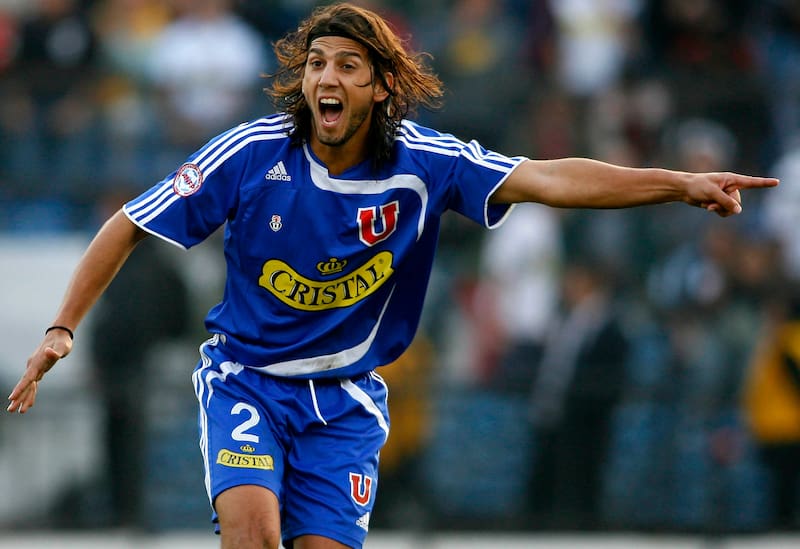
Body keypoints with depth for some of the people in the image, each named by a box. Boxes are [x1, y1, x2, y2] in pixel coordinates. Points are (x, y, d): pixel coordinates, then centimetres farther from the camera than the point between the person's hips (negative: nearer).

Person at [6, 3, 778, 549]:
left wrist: (680, 184, -28)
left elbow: (547, 178, -18)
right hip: (245, 378, -2)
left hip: (345, 399, 2)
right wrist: (62, 328, -11)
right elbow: (129, 226, -5)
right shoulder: (252, 153, -14)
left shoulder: (421, 164, -11)